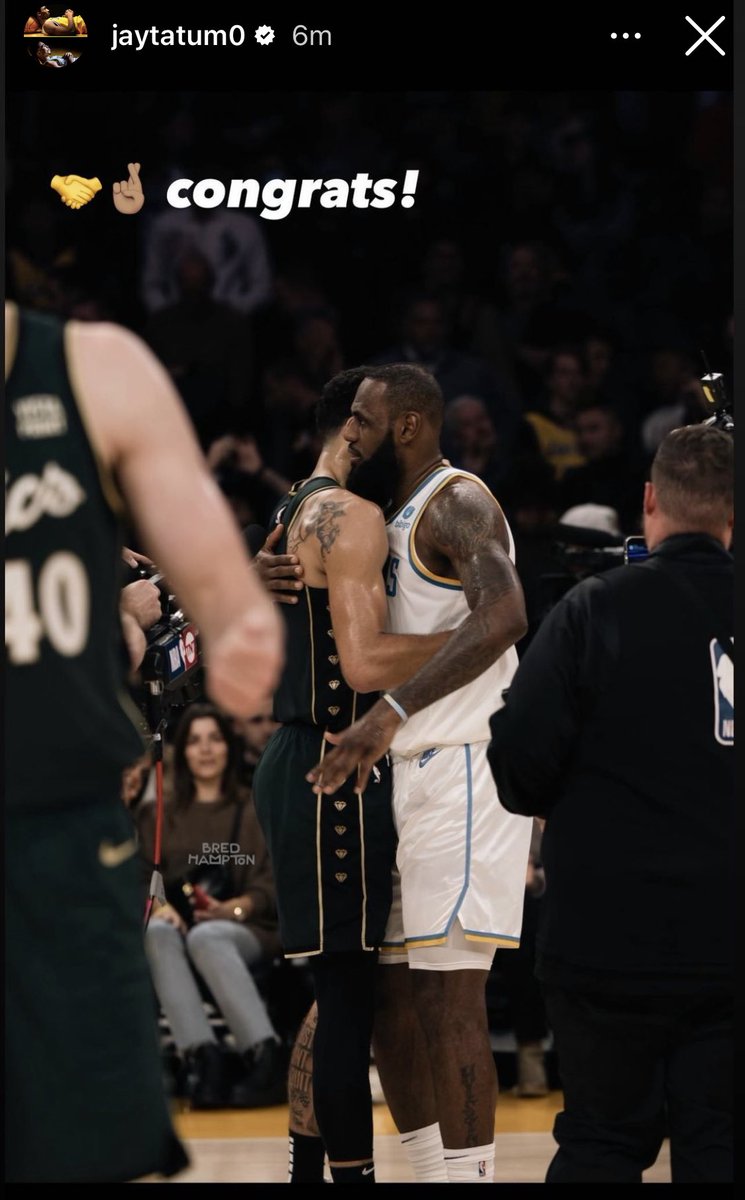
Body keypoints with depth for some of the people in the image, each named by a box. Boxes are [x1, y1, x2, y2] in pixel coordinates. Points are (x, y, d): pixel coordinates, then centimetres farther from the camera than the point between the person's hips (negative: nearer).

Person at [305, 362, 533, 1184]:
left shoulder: (456, 504, -12)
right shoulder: (392, 519, 19)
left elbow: (502, 615, -30)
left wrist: (393, 711, -36)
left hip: (461, 771, -10)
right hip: (407, 774, 10)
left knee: (447, 996, -13)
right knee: (387, 993, 11)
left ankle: (471, 1175, -13)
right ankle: (436, 1173, 16)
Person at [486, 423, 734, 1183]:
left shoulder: (598, 608, -10)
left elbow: (519, 761, -11)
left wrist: (559, 805, 10)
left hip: (612, 936, -2)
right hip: (727, 944, 2)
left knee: (602, 1144, 8)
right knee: (717, 1144, 7)